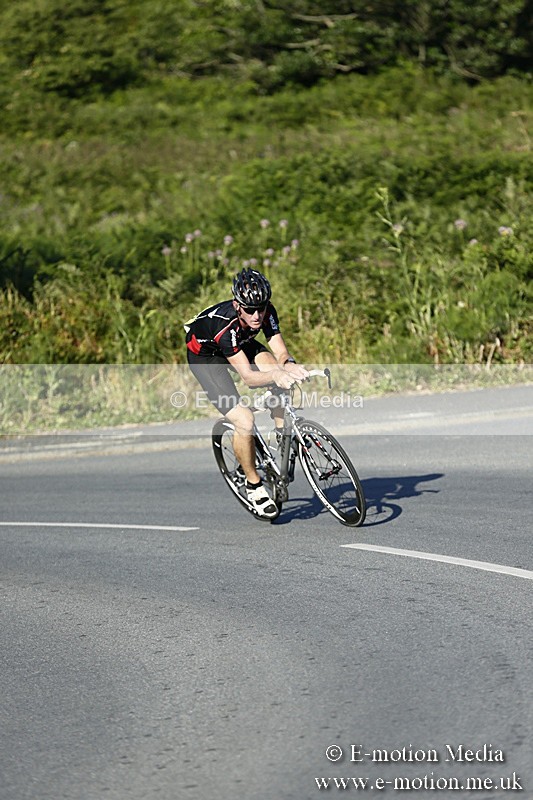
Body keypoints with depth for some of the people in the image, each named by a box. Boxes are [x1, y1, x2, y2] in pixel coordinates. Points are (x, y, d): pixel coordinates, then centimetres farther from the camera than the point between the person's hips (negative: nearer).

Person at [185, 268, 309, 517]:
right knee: (244, 420, -20)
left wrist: (289, 365, -48)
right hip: (204, 355, -6)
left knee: (279, 373, -25)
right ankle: (253, 485, 0)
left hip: (242, 344, 6)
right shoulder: (225, 325, -41)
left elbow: (281, 353, -25)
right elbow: (248, 376, -43)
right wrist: (275, 375, -62)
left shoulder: (266, 312, -25)